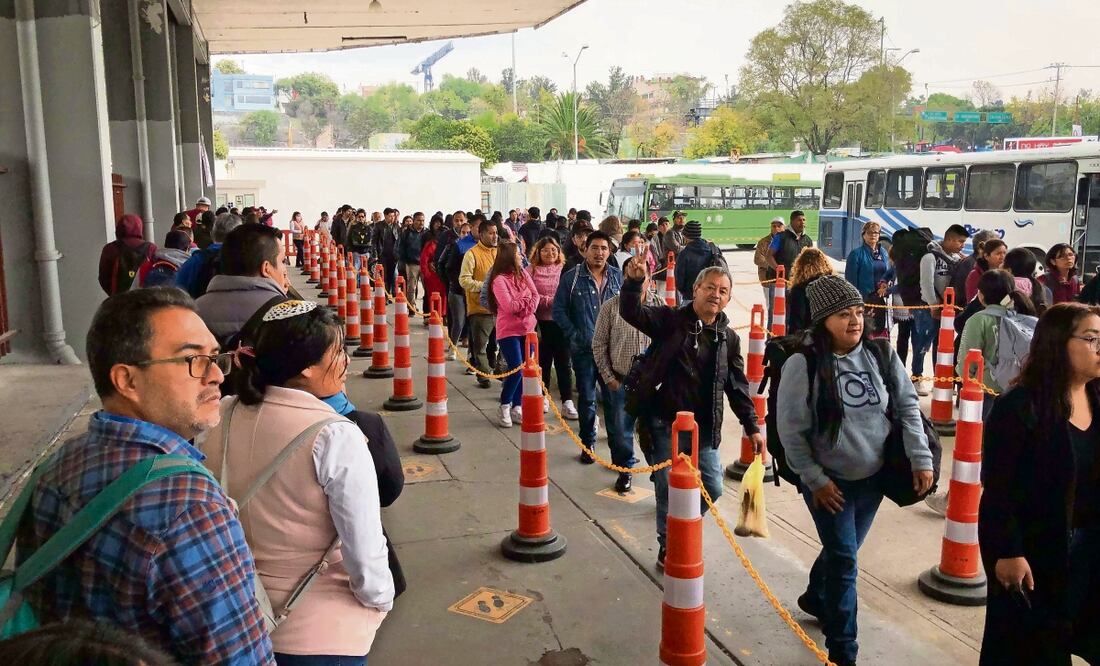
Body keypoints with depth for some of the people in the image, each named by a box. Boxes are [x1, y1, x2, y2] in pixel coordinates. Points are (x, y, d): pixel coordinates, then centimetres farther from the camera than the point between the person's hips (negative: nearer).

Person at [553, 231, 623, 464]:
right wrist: (574, 335, -9)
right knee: (586, 398, 9)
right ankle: (587, 444, 24)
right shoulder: (571, 277, -3)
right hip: (584, 349, -1)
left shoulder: (618, 277, 5)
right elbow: (559, 310, 0)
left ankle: (618, 448, 16)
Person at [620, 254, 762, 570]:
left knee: (713, 488, 7)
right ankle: (668, 548, 23)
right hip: (665, 424, -4)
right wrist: (634, 282, -36)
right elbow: (632, 313, -18)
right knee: (668, 490, 2)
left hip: (703, 429, 4)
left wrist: (752, 426, 8)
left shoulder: (728, 338, 9)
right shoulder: (670, 320, -4)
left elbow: (738, 387, 12)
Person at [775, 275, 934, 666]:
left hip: (873, 478, 5)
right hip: (829, 481, -4)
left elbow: (908, 408, 2)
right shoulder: (803, 365, -17)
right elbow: (791, 430, -13)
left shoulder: (881, 355, -5)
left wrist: (921, 459, -5)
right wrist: (814, 479, -13)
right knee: (844, 562, -2)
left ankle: (816, 598, 50)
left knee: (842, 551, 21)